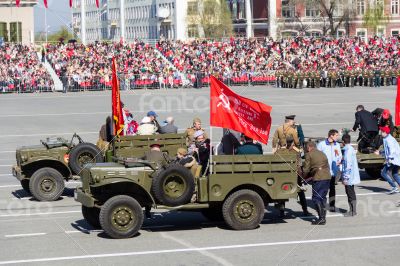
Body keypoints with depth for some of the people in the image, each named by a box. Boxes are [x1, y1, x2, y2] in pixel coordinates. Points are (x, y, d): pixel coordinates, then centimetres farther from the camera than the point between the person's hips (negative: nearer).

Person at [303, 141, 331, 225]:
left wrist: (304, 177, 20)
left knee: (316, 198, -2)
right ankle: (323, 218, 15)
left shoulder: (309, 155, 2)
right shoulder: (322, 154, 23)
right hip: (327, 177, 7)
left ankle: (321, 218, -8)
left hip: (318, 178, -7)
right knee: (323, 197, 14)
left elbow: (306, 169, 0)